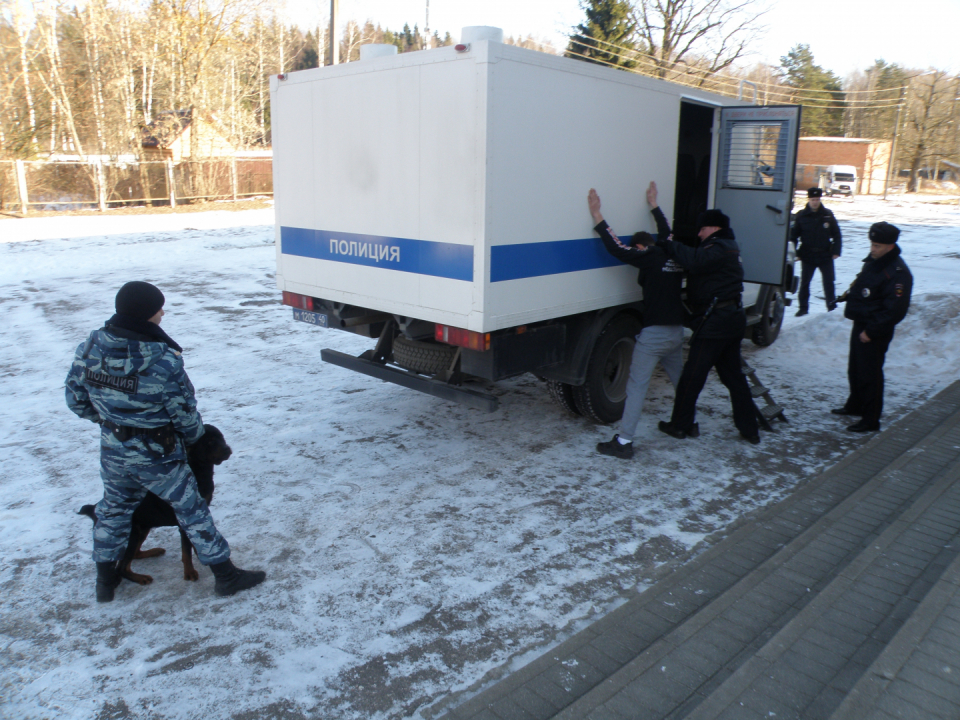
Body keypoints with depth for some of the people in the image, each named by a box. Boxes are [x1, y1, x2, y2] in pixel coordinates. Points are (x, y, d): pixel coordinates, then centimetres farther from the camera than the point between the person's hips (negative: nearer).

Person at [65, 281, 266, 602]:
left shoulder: (89, 348, -9)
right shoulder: (164, 362, -27)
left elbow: (76, 399, 3)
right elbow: (185, 414, -16)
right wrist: (194, 436, 6)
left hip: (113, 451, 6)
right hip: (157, 455, -5)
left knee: (113, 509, 26)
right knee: (191, 510, 9)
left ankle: (105, 580, 41)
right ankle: (226, 575, 20)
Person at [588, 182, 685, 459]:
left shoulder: (650, 259, -12)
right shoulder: (674, 258, 9)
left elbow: (617, 248, -18)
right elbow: (666, 234, 27)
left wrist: (597, 215, -13)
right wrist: (654, 205, 39)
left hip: (654, 334, -8)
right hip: (676, 332, 8)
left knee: (636, 386, -6)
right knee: (679, 379, 26)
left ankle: (624, 442, -8)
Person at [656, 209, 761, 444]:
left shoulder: (719, 249, -14)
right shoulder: (727, 247, 20)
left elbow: (694, 261, -31)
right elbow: (696, 260, 13)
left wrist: (668, 245, -21)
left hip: (715, 321, -11)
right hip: (733, 317, 11)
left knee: (692, 375, -1)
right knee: (733, 375, 15)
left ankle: (681, 425, 9)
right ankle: (749, 428, 20)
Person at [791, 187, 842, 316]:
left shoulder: (828, 215, -1)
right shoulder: (801, 215, -3)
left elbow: (837, 234, 4)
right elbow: (794, 234, 2)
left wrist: (836, 251, -3)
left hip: (825, 256, 0)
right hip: (807, 256, 0)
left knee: (829, 283, 5)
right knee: (804, 283, 7)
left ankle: (832, 307, 15)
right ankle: (803, 308, 18)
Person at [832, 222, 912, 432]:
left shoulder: (897, 273, -24)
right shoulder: (872, 261, 6)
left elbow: (894, 310, -25)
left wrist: (871, 331, -22)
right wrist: (850, 294, 9)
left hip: (875, 333, -10)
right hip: (860, 324, 10)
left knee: (870, 374, -1)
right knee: (855, 369, 23)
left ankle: (871, 420, 10)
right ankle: (855, 405, 42)